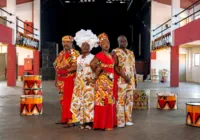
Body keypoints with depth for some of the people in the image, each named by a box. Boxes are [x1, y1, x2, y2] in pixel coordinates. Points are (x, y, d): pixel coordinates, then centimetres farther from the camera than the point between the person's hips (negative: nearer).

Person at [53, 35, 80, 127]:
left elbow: (76, 66, -18)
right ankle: (64, 118, 21)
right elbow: (57, 67, 19)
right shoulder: (61, 54, 16)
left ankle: (71, 120, -5)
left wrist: (65, 70, -24)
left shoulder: (74, 53, -7)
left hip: (70, 79, -8)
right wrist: (56, 79, 14)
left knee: (69, 99, -10)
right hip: (61, 80, 8)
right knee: (63, 99, 12)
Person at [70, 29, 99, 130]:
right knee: (80, 101, 5)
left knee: (89, 101, -7)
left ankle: (89, 121, -1)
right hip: (79, 83, 6)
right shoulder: (79, 58, 16)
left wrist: (93, 79, -20)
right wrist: (77, 82, 11)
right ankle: (83, 121, 11)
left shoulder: (92, 57, -3)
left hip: (89, 83, -6)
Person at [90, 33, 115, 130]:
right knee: (103, 101, -6)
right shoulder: (100, 55, -11)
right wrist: (96, 72, -11)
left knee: (109, 101, 10)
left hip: (110, 80, 9)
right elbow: (92, 64, -26)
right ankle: (101, 124, 0)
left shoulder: (110, 55, 15)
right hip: (103, 80, -8)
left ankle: (108, 123, 18)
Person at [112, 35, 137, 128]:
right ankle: (120, 121, -4)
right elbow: (115, 66, -11)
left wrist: (134, 79, 13)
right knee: (120, 100, -8)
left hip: (131, 81, 6)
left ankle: (128, 119, 16)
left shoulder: (131, 53, 18)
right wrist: (124, 76, -19)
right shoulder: (115, 52, -1)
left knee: (129, 100, 8)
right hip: (121, 80, -6)